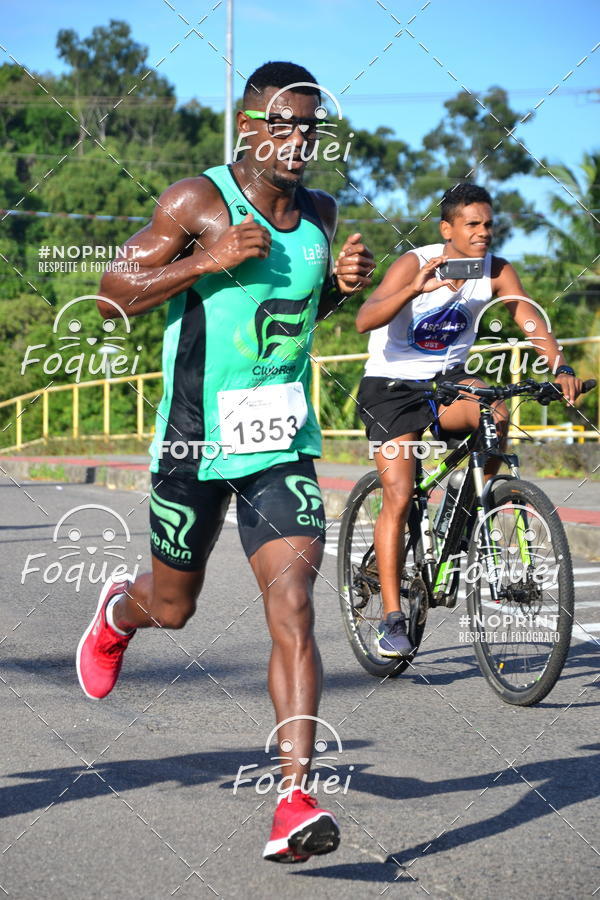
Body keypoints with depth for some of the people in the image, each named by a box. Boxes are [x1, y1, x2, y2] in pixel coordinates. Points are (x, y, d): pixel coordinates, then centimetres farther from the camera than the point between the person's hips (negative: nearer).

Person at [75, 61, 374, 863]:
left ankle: (296, 802, -16)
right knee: (173, 607, 16)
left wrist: (342, 284, 1)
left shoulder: (320, 214, 6)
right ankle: (119, 610, 54)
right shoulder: (199, 202, -10)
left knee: (294, 611, -14)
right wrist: (207, 260, -22)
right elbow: (112, 295, -9)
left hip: (284, 443, 3)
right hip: (196, 441, -2)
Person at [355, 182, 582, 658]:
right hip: (392, 383, -3)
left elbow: (531, 320, -18)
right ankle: (392, 617, -5)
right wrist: (415, 289, -47)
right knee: (398, 498, -13)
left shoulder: (498, 272, -8)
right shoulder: (415, 263, -18)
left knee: (495, 414, -31)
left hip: (448, 377, 3)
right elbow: (365, 320, -30)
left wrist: (561, 367, -36)